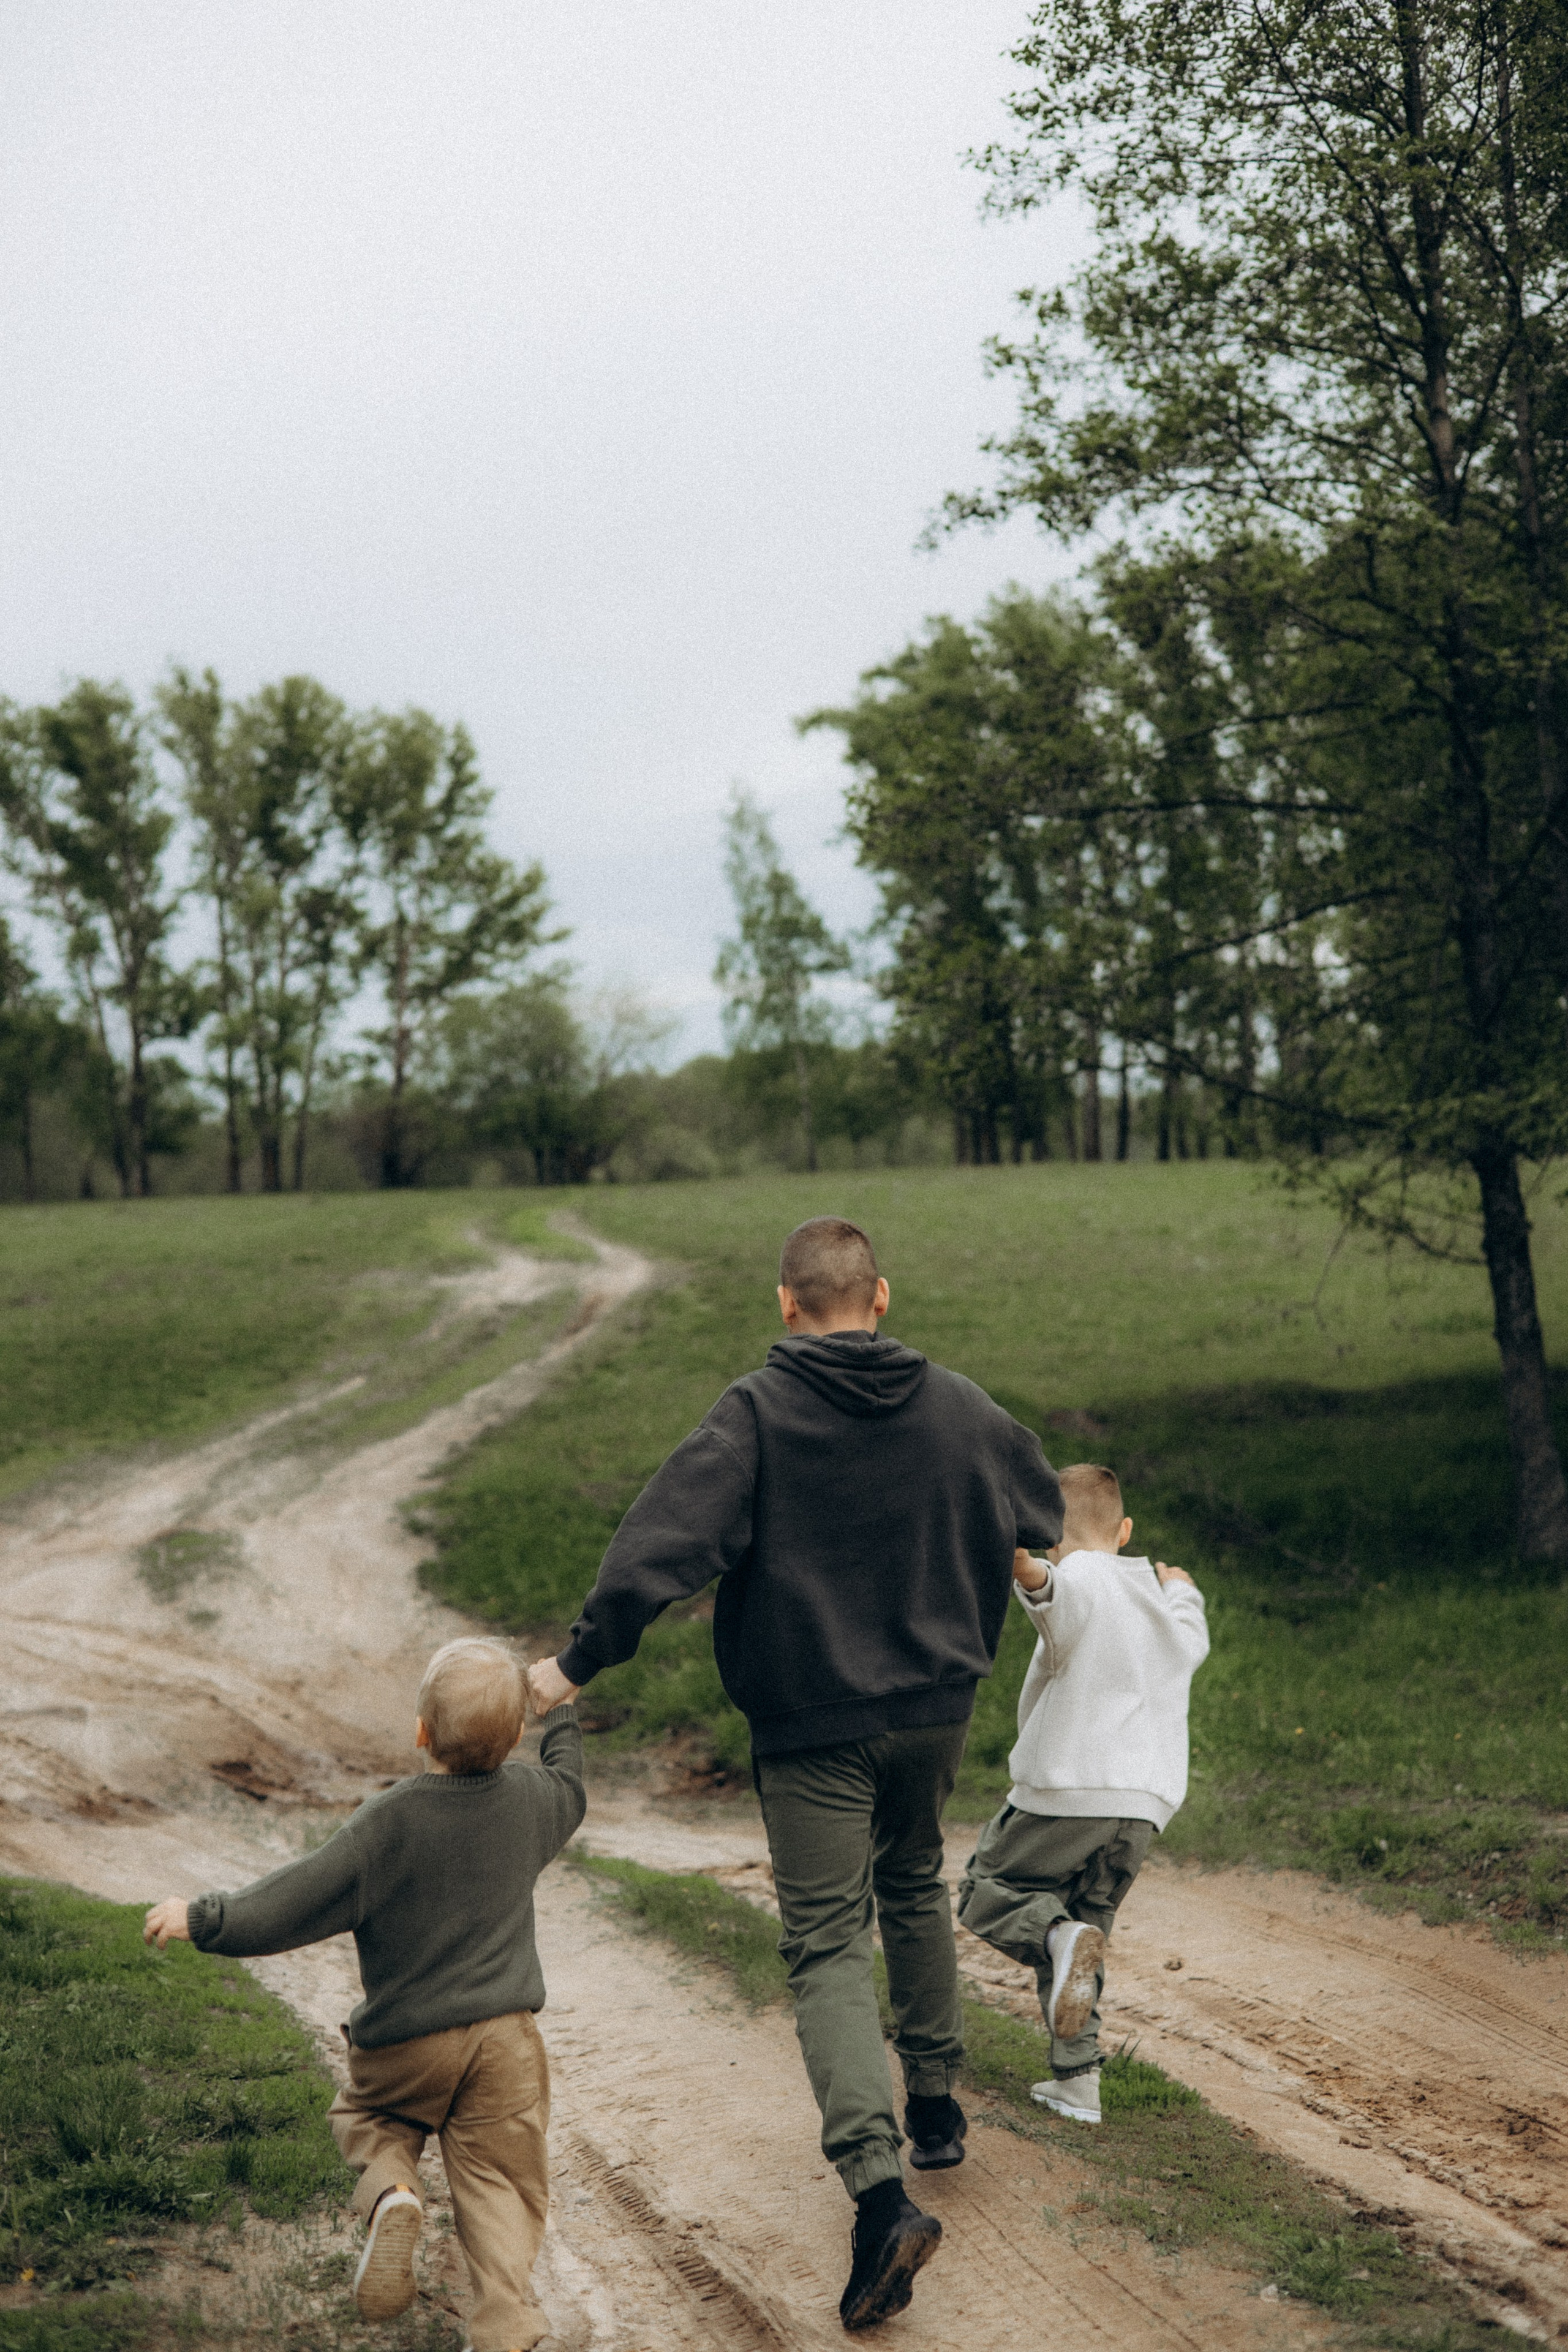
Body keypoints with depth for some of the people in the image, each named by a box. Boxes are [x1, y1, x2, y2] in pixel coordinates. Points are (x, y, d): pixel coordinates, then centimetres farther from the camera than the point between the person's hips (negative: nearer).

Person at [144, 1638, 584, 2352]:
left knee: (366, 2115, 25)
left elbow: (300, 1899, -18)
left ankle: (390, 2193, -6)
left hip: (406, 2039, -3)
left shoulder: (389, 1822, -17)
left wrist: (203, 1919, -9)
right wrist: (561, 1713, 40)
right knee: (497, 2182, 8)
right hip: (505, 2038, 3)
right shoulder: (529, 1798, -2)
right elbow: (569, 1786, 23)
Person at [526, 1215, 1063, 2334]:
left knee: (828, 1948, -4)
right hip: (935, 1706, 5)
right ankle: (936, 2106, 39)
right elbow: (1043, 1506, 20)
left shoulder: (757, 1412, -13)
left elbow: (664, 1540, -21)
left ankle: (882, 2185, -20)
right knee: (915, 1890, 28)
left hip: (813, 1725, -5)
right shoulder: (957, 1406, 3)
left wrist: (581, 1660, -13)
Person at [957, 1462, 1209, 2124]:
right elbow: (1193, 1643, 44)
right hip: (1142, 1804, 6)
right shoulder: (1163, 1601, 19)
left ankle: (1059, 1936, -21)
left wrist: (1021, 1563, -55)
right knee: (1086, 1926, 19)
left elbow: (1040, 1579, -33)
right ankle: (1077, 2079, 8)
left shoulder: (1075, 1584, -6)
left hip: (1066, 1791, -6)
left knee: (984, 1894, 10)